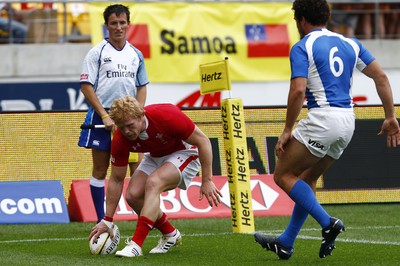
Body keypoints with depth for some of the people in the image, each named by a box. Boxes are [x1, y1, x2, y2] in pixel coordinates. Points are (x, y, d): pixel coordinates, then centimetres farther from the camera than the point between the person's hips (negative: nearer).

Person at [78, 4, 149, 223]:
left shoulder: (136, 54, 10)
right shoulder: (97, 53, -2)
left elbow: (142, 87, 15)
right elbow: (86, 87, -6)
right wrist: (105, 116, -13)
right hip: (101, 116, -3)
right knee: (100, 170, 1)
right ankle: (102, 220, 7)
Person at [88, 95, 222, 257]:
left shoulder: (166, 116, -35)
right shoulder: (120, 139, -21)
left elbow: (203, 141, -24)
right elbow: (116, 180, -9)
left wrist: (207, 181, -24)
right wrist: (107, 221, -8)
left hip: (184, 152, -6)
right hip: (156, 157, 6)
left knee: (153, 183, -30)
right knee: (133, 194, -13)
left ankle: (136, 244, -32)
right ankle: (170, 234, 11)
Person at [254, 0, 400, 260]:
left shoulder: (302, 48, -4)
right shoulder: (349, 43, 16)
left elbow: (298, 90, -16)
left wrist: (288, 130, -8)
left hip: (323, 119, -8)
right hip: (347, 122, 8)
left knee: (284, 175, 4)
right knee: (307, 179, 19)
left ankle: (328, 222, -10)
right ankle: (285, 244, 20)